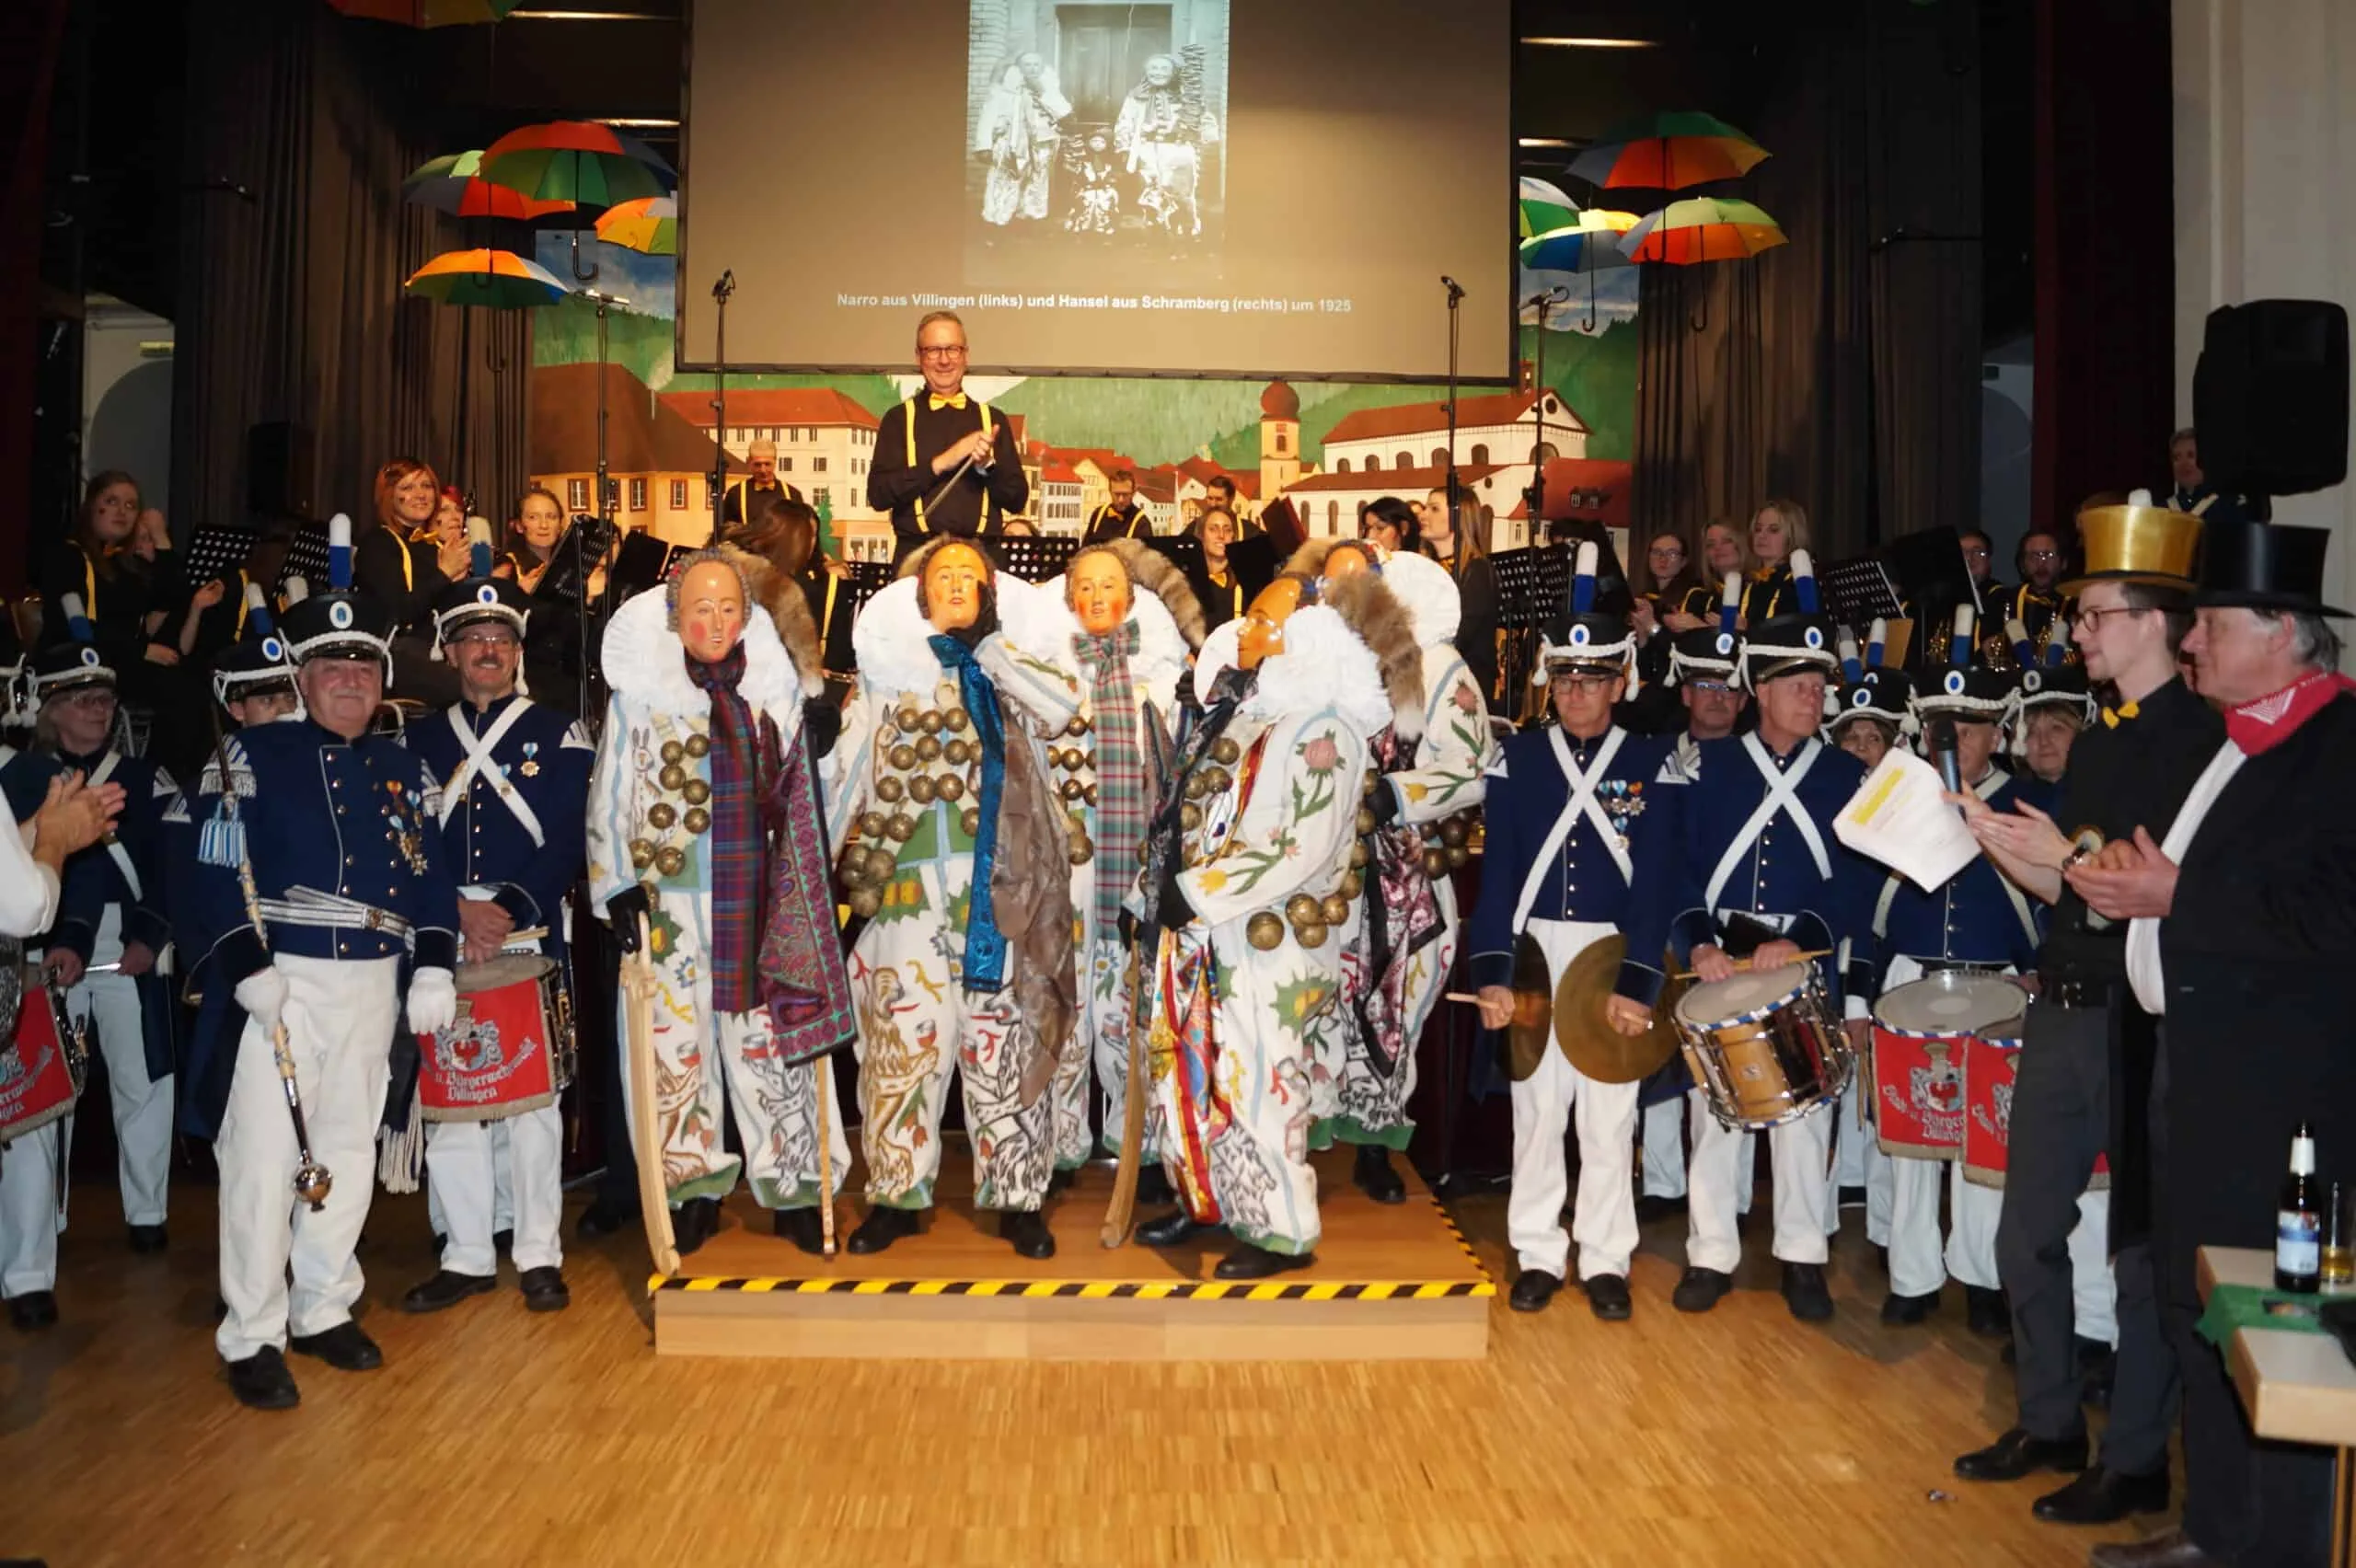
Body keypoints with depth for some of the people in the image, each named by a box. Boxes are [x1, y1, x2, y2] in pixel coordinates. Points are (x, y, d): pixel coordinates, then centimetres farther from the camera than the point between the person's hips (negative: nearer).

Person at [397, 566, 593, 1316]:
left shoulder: (558, 735, 5)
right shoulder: (419, 740, 12)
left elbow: (567, 845, -2)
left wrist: (507, 909, -13)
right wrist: (458, 911, -8)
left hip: (530, 945, -2)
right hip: (441, 948, 3)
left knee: (532, 1100, 2)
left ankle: (538, 1255, 12)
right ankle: (467, 1256, 17)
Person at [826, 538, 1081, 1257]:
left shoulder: (1016, 666, 11)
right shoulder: (888, 666, 12)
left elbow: (1064, 706, -10)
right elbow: (851, 775, 10)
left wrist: (983, 646, -5)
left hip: (1001, 885, 0)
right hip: (908, 882, 1)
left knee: (1003, 1040, 3)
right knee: (904, 1036, 2)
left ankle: (1017, 1196, 14)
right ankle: (897, 1194, 16)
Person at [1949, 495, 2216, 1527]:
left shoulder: (2201, 739, -13)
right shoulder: (2100, 737, 13)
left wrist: (2076, 857, -20)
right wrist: (1991, 833, 2)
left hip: (2143, 1024, -8)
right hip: (2063, 1008, 8)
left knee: (2139, 1244, 5)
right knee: (2028, 1232, 15)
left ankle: (2136, 1462, 20)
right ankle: (2048, 1424, 31)